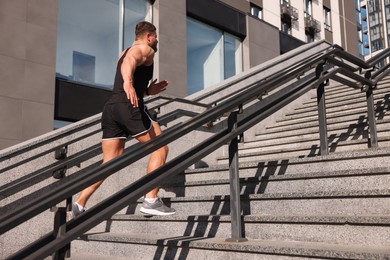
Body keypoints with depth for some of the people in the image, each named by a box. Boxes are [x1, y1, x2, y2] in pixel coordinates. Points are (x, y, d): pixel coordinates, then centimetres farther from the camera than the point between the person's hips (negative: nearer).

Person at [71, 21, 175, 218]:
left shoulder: (125, 51, 32)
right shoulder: (145, 49, 6)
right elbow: (130, 61, -20)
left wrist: (148, 91, 32)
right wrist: (128, 82, -39)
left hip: (110, 108, 8)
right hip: (130, 107, -8)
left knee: (109, 163, 10)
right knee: (160, 148, 2)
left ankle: (80, 203, -1)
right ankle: (151, 201, -5)